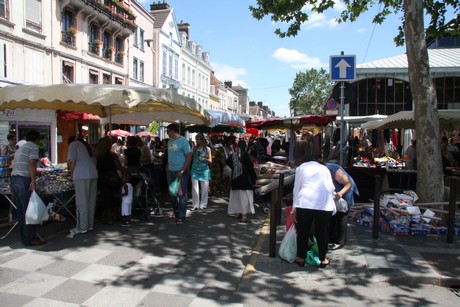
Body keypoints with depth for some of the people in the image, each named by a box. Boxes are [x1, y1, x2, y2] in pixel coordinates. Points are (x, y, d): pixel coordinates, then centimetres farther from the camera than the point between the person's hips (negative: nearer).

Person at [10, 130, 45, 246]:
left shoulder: (20, 148, 24)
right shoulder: (33, 147, -1)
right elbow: (32, 163, -15)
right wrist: (33, 181, -19)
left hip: (13, 180, 9)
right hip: (24, 181, -9)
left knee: (21, 211, 13)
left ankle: (24, 237, 20)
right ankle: (30, 239, 1)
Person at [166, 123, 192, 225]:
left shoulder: (183, 141, -11)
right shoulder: (170, 141, 10)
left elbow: (189, 157, -13)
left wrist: (182, 171, -18)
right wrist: (167, 167, 7)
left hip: (181, 171, -7)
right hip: (170, 171, 7)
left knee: (181, 195, 0)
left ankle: (181, 217, 8)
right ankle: (176, 213, 31)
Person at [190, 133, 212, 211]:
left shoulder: (207, 149, 1)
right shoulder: (194, 148, 7)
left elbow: (210, 161, 1)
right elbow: (191, 158, 16)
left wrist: (204, 159, -16)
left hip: (204, 170, -2)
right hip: (195, 170, 2)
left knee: (204, 188, 3)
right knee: (195, 188, -1)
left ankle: (203, 204, 14)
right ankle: (195, 205, 6)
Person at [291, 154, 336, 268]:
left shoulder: (301, 168, 18)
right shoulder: (324, 168, 23)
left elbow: (296, 188, 12)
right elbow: (332, 188, 15)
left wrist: (294, 209, 12)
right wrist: (332, 207, 25)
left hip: (305, 201, -1)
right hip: (325, 203, 2)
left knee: (303, 231, 12)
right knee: (322, 232, 13)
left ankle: (301, 258, 22)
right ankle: (323, 259, 24)